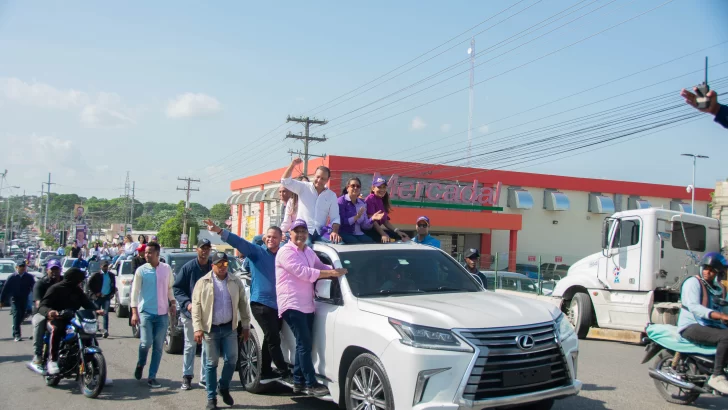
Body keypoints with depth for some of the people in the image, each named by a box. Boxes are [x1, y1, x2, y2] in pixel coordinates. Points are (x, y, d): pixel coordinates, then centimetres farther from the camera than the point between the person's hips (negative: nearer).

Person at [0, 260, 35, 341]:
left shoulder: (29, 277, -2)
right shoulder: (12, 277, -4)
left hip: (25, 299, 2)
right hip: (15, 299, -2)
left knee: (22, 315, 11)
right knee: (16, 315, -13)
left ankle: (15, 329, 38)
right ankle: (17, 335, -14)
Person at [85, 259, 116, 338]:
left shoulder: (111, 275, 10)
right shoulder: (96, 275, -1)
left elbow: (113, 286, 20)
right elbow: (88, 285, 1)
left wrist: (112, 293, 7)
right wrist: (94, 293, -6)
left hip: (107, 297, 1)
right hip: (98, 297, -1)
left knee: (105, 314, -9)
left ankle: (106, 331, -16)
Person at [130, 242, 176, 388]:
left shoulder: (166, 269, 5)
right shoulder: (141, 270, -1)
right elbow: (135, 292, -2)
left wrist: (172, 302, 5)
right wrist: (134, 312, -9)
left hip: (162, 314, 2)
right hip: (146, 312, -2)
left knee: (158, 347, 3)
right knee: (146, 342, -12)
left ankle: (152, 377, 12)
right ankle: (141, 364, 20)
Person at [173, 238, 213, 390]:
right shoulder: (188, 267, -4)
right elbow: (177, 288, -3)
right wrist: (187, 303, -16)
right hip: (190, 312, -1)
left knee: (208, 345, 6)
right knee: (190, 345, 9)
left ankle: (205, 377, 15)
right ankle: (187, 376, 19)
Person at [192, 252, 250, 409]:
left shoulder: (236, 282, 6)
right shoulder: (203, 283, -1)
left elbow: (243, 304, 9)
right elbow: (196, 306, -4)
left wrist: (246, 326, 6)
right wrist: (198, 328, -12)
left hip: (230, 328, 2)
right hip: (210, 329, -2)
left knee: (231, 360, 2)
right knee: (212, 363, 4)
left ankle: (224, 388, 27)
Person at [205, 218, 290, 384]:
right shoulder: (257, 252, -4)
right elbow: (240, 242, -18)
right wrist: (219, 231, -31)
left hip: (277, 304, 6)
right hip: (261, 303, -6)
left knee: (270, 339, 14)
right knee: (273, 339, -9)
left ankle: (265, 373, 25)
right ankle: (284, 372, -1)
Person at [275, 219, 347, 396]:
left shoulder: (309, 252, 17)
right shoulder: (286, 252, -12)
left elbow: (320, 266, 20)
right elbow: (302, 272, -21)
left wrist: (336, 270, -1)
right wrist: (331, 273, -22)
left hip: (307, 305, 9)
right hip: (292, 305, -9)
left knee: (304, 344, 11)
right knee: (304, 344, -11)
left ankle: (298, 382, 19)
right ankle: (311, 384, -7)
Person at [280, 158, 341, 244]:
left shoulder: (332, 195, 10)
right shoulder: (303, 187, 7)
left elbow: (335, 217, 6)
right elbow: (285, 181, -3)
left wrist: (335, 232, -13)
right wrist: (292, 165, -16)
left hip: (320, 233, 2)